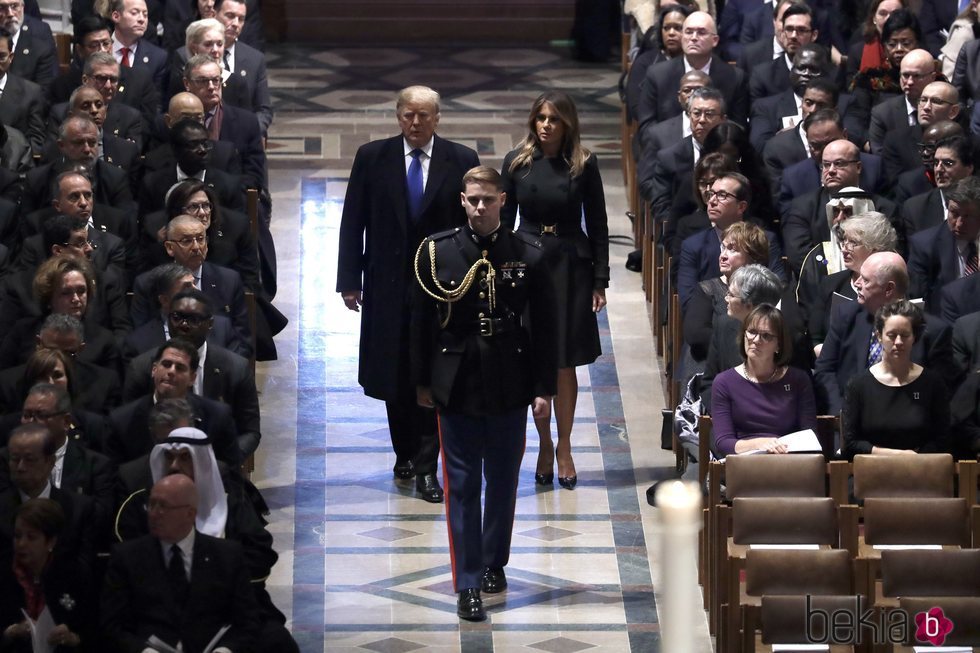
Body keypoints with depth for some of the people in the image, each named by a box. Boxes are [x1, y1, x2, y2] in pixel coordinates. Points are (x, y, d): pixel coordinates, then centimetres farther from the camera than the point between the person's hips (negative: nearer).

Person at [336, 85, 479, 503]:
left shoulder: (461, 162, 0)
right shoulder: (372, 158, 1)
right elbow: (353, 222, 3)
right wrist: (350, 279, -1)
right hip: (388, 285, 1)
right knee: (395, 377, 8)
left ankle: (426, 467, 0)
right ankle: (405, 453, 25)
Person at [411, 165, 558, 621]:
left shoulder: (529, 254, -3)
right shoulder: (436, 252, -3)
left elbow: (545, 325, 1)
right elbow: (422, 321, 4)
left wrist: (545, 389, -1)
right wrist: (422, 381, 6)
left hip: (509, 388, 1)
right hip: (456, 386, -1)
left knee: (503, 481, 12)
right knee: (462, 486, 0)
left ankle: (494, 563, 30)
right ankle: (468, 585, 2)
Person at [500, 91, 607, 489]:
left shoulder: (583, 165, -2)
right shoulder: (516, 162, 2)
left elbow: (597, 226, 1)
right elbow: (505, 220, 6)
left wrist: (600, 281, -2)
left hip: (570, 266, -1)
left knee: (565, 363, 3)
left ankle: (564, 447, 13)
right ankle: (545, 445, 16)